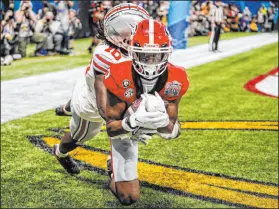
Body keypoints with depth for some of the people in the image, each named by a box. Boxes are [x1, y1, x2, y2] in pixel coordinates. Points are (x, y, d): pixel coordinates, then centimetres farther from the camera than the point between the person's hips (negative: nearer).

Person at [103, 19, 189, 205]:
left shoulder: (175, 81, -27)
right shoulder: (120, 78, -36)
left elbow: (172, 133, -21)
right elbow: (111, 129, -28)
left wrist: (164, 121, -45)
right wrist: (135, 121, -49)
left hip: (150, 129, 4)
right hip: (124, 131, -4)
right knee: (129, 196, -7)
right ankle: (116, 180, 27)